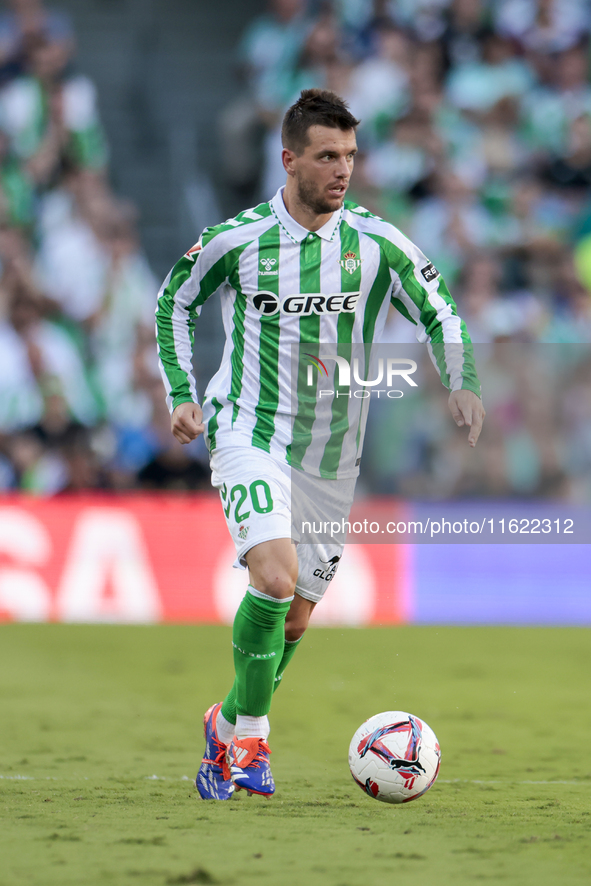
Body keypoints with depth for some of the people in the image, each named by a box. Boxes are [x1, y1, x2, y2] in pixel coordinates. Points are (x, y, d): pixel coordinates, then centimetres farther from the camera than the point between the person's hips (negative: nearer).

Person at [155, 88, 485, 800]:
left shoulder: (378, 244, -3)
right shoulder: (236, 240, -6)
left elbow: (440, 313, 8)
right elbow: (174, 302, 10)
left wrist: (462, 382, -10)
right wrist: (181, 395, 2)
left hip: (330, 453, 3)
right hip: (249, 435, -3)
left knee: (295, 617, 8)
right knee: (276, 577, -25)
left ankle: (230, 728, 31)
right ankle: (249, 735, -10)